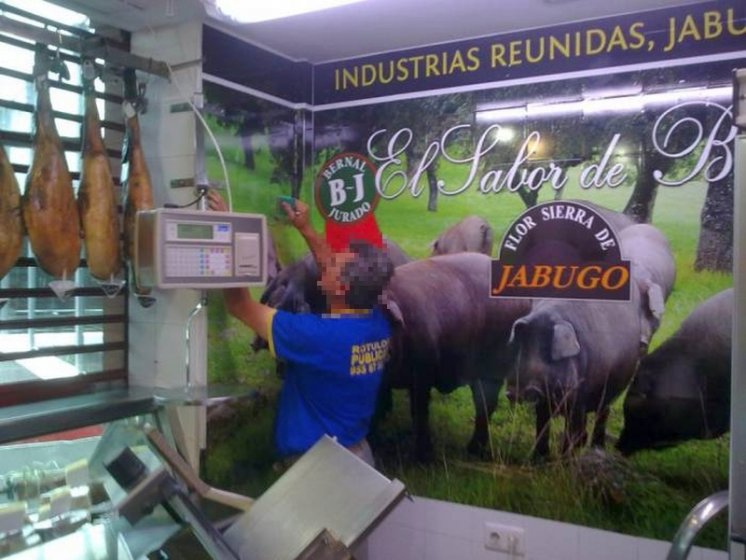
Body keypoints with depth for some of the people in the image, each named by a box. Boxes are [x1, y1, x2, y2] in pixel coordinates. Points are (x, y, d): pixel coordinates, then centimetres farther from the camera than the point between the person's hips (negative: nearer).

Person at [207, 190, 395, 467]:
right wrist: (305, 228, 10)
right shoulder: (377, 321, -9)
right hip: (357, 451, 7)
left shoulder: (317, 335, -30)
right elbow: (336, 273, 11)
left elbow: (240, 306, -20)